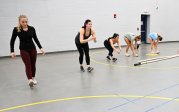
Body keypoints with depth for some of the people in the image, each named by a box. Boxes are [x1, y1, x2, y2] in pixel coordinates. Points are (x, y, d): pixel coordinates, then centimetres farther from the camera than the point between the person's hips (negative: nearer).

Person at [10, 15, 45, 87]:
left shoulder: (32, 28, -5)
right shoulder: (16, 29, -11)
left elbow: (35, 39, 5)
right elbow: (12, 41, -4)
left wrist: (41, 48, 0)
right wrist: (12, 51, -10)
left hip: (33, 49, 3)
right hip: (23, 50, -2)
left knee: (33, 64, 11)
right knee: (28, 65, -15)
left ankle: (33, 78, 30)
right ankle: (30, 80, -24)